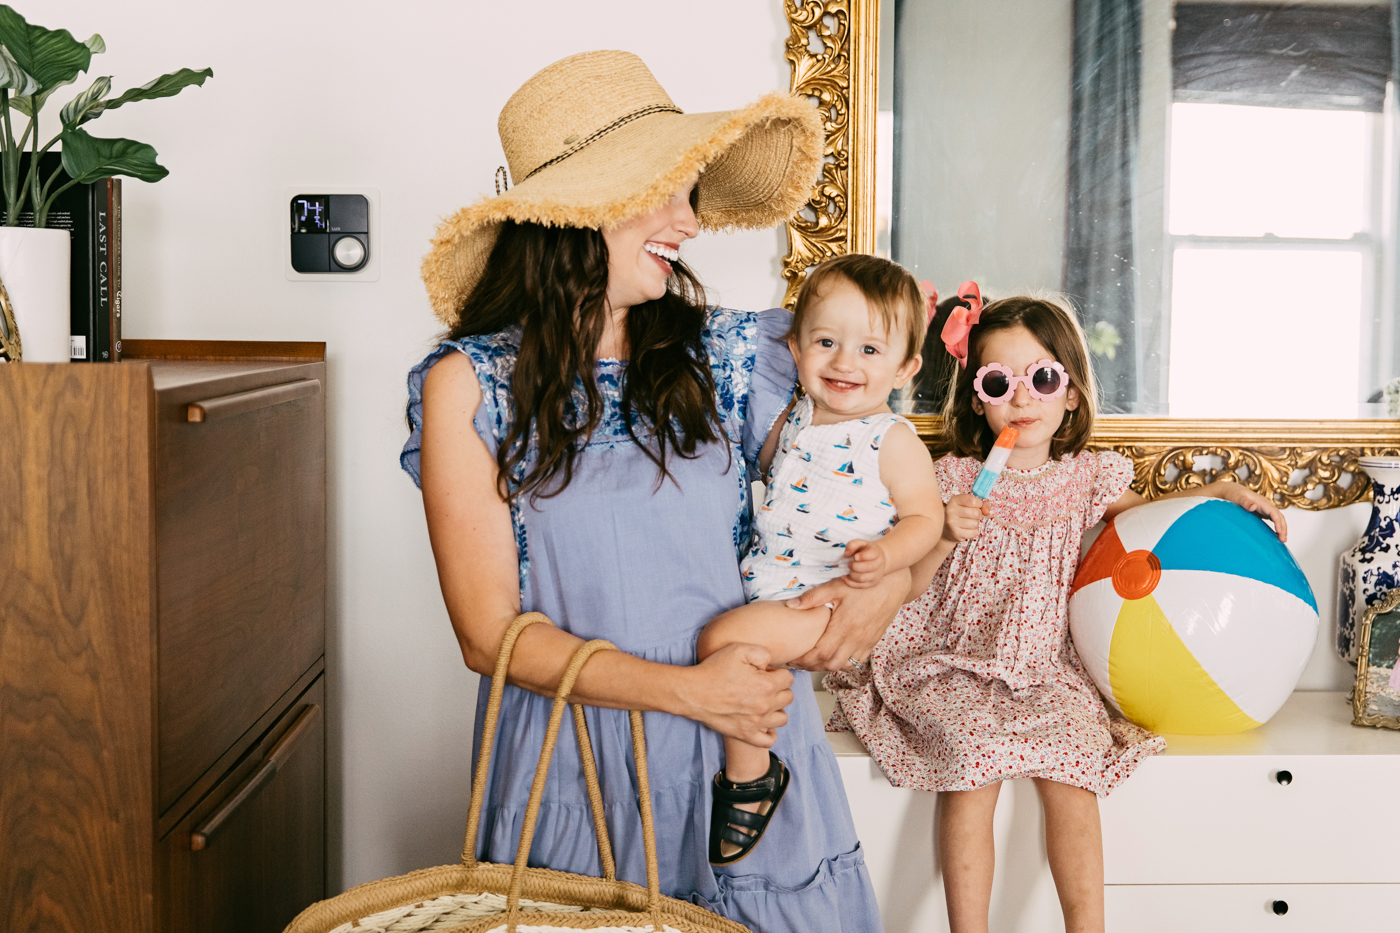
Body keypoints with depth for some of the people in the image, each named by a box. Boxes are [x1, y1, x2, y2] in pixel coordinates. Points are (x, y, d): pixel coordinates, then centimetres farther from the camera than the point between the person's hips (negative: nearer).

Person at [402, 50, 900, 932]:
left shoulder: (736, 355, -1)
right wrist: (687, 689, -17)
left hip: (749, 745, 2)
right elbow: (491, 634, -9)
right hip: (576, 766, -2)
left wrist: (891, 580, -12)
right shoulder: (466, 386, -6)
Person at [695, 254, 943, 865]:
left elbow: (926, 516, -9)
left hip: (828, 599, -8)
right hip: (760, 584, 8)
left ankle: (751, 776, -9)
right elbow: (759, 469, 30)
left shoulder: (892, 440, -9)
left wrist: (885, 556, -26)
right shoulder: (793, 420, 10)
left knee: (725, 640, -27)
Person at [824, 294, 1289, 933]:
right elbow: (904, 587, 0)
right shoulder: (953, 479, 0)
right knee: (972, 768, -28)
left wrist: (1218, 493, 17)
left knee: (1070, 781, -23)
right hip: (956, 665, -2)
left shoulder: (1084, 478, 8)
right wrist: (945, 536, -19)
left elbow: (1137, 512, 30)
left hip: (1048, 671, 2)